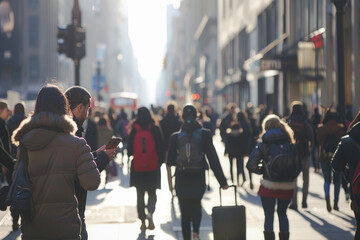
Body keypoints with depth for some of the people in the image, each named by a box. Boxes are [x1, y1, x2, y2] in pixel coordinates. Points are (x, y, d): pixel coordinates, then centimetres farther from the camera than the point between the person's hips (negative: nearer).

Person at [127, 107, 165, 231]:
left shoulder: (134, 130, -5)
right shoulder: (155, 129, -6)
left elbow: (130, 148, 0)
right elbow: (161, 147, -4)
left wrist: (130, 157, 20)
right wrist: (161, 161, 8)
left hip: (137, 167, 0)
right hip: (153, 167, 0)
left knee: (140, 195, 12)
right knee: (152, 194, 11)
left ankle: (143, 222, 12)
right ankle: (150, 212, -17)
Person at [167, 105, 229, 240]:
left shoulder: (175, 137, -6)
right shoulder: (205, 134, -6)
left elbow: (170, 162, -2)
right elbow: (213, 159, -7)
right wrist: (222, 181, -3)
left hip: (182, 181, -1)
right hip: (199, 179, 1)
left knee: (185, 213, 10)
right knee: (197, 206, 23)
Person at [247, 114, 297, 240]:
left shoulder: (262, 145, -7)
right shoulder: (289, 143, 0)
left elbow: (251, 165, -12)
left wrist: (262, 171, 5)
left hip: (269, 186, -3)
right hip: (287, 185, 3)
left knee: (269, 216, 7)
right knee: (282, 213, 20)